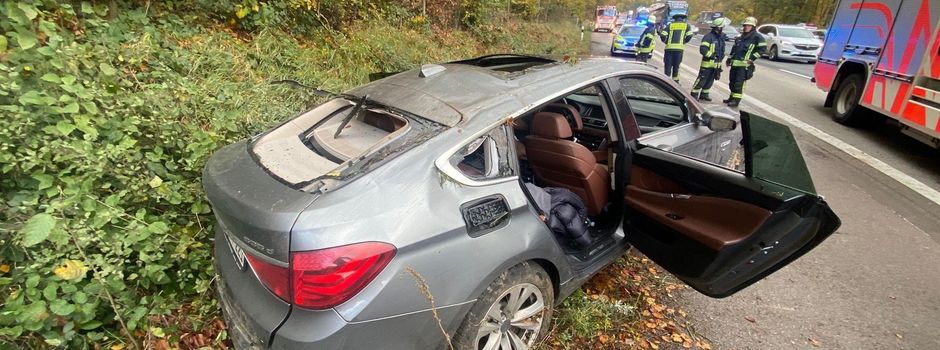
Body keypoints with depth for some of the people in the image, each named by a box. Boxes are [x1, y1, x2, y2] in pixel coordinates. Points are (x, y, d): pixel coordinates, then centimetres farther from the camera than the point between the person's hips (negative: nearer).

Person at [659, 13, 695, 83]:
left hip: (669, 47, 0)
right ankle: (675, 80, 14)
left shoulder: (669, 25, 12)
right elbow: (689, 36, 0)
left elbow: (663, 36, 1)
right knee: (676, 65, 12)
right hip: (679, 48, 0)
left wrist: (666, 42, 19)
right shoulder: (686, 25, 13)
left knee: (668, 65, 3)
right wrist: (683, 42, 16)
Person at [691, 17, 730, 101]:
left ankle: (704, 94, 23)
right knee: (702, 79, -5)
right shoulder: (709, 36, -15)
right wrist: (712, 55, -19)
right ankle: (694, 94, 2)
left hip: (717, 64, 8)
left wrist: (721, 57, 17)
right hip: (708, 63, -8)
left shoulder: (721, 36, 12)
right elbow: (703, 49, -23)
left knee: (710, 80, 13)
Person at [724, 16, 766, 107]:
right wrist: (729, 58, 23)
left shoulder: (756, 37, -3)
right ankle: (732, 97, 24)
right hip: (734, 63, 8)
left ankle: (736, 100, -8)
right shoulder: (740, 38, 20)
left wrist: (752, 58, -13)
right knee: (732, 81, 12)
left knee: (739, 83, -11)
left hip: (744, 65, -8)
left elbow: (762, 48, -8)